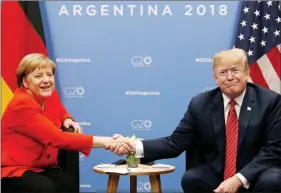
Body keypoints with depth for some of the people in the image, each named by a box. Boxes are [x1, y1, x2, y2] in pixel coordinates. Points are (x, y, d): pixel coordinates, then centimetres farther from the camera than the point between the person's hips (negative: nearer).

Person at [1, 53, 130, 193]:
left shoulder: (50, 94, 1)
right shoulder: (22, 105, -24)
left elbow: (61, 113, 27)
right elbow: (57, 138, -33)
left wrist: (67, 120, 1)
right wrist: (103, 142, -38)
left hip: (43, 167, 7)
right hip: (14, 169, -6)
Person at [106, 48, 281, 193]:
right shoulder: (200, 104, -1)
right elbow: (176, 142, -4)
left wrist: (239, 179, -24)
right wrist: (135, 147, -21)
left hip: (257, 175, -1)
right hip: (214, 174, 2)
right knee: (190, 179, -28)